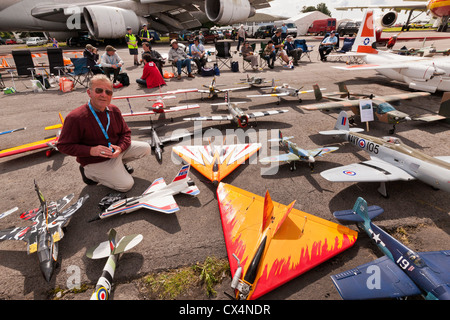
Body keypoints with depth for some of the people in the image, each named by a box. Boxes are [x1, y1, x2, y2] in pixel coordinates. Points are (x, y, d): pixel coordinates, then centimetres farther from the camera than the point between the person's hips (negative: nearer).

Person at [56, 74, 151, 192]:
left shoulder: (114, 110, -6)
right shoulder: (75, 117, -24)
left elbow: (126, 132, 4)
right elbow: (63, 145, -17)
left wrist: (120, 148, -17)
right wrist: (91, 150, -30)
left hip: (116, 150, 6)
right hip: (95, 161, -6)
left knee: (145, 148, 2)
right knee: (126, 185, -14)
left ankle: (119, 163, 22)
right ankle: (89, 173, 7)